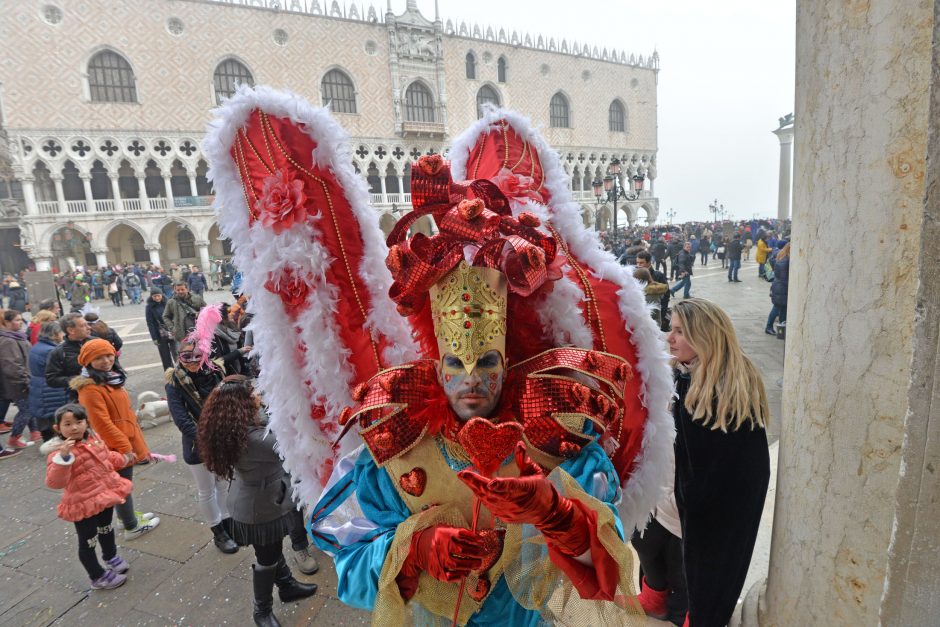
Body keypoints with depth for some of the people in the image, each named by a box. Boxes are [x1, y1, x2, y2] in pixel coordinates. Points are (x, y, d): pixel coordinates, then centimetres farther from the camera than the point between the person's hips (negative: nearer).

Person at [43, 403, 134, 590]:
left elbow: (106, 457, 17)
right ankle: (98, 577, 29)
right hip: (83, 504, -7)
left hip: (104, 495, 7)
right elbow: (55, 482, -33)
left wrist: (123, 459, 33)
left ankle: (110, 556, 54)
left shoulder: (93, 438, -2)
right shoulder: (58, 452, -24)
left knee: (106, 529, 29)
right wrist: (63, 458, -46)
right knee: (88, 541, 9)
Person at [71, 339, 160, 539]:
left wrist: (137, 443, 18)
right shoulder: (90, 388, -21)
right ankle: (132, 527, 23)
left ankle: (129, 517, 39)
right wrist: (125, 447, -20)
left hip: (127, 443, 9)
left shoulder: (112, 379, 7)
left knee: (124, 485, 23)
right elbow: (102, 424, -23)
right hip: (117, 448, -9)